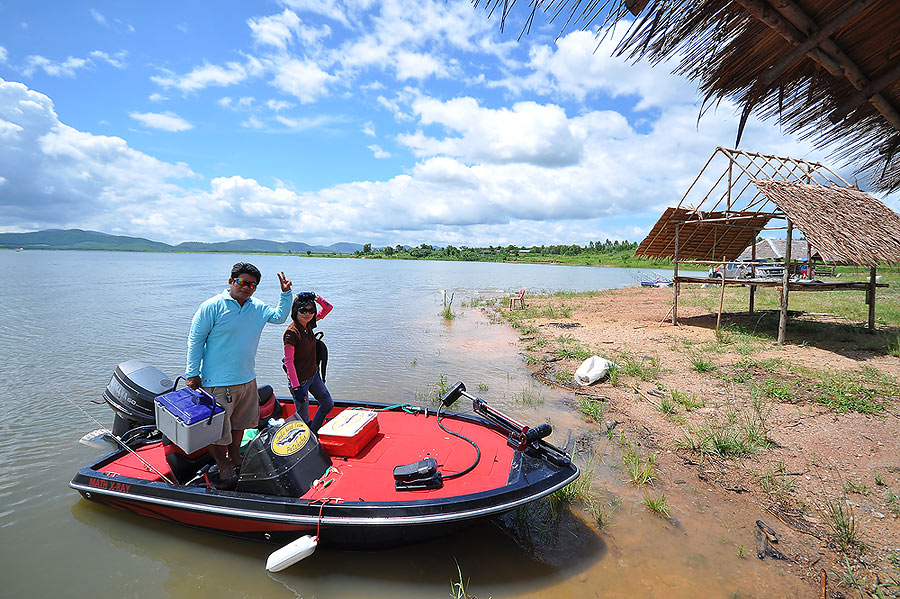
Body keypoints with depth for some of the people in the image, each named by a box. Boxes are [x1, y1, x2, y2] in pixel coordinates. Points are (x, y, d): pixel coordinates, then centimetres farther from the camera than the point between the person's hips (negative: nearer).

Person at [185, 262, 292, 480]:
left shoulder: (258, 307, 5)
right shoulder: (212, 306, -12)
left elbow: (279, 317, 19)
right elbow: (195, 340, -8)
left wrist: (286, 294, 5)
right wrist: (192, 373, -8)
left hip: (247, 379, 6)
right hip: (218, 382, -6)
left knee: (240, 421, 21)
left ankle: (235, 456, 42)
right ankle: (221, 462, 30)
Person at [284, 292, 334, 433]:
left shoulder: (308, 325, 0)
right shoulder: (292, 332, -21)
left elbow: (328, 308, 10)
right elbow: (289, 362, -21)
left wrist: (316, 298, -9)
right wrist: (296, 387, -22)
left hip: (314, 375, 8)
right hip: (300, 380, -8)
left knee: (328, 404, 20)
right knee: (303, 419, 5)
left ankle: (312, 433, 35)